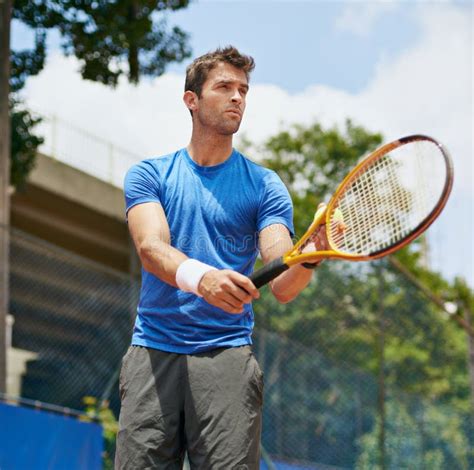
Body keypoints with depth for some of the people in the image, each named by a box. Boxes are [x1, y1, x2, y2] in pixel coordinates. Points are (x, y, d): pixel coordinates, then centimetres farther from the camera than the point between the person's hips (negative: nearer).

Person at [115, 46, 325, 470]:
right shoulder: (149, 175, 9)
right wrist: (202, 278, -32)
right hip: (154, 351, 1)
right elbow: (151, 249, -10)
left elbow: (282, 286, -4)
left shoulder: (263, 184, 8)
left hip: (227, 356, 0)